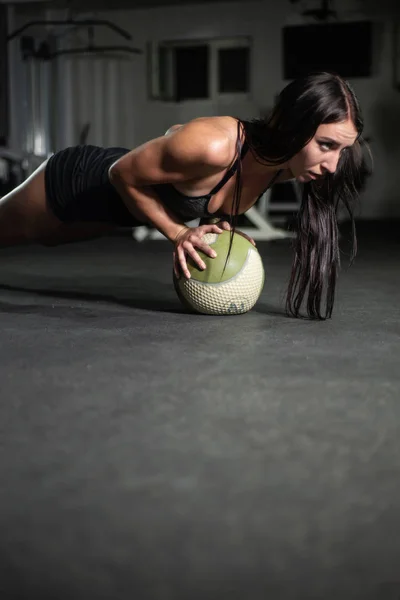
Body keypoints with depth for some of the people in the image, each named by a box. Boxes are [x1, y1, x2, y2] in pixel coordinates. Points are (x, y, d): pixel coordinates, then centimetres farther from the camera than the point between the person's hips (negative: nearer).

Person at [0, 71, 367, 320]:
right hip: (76, 183, -7)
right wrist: (178, 234, -28)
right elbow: (123, 175, -27)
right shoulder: (211, 146, -45)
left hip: (118, 207, 7)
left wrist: (216, 220, -11)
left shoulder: (285, 164, -21)